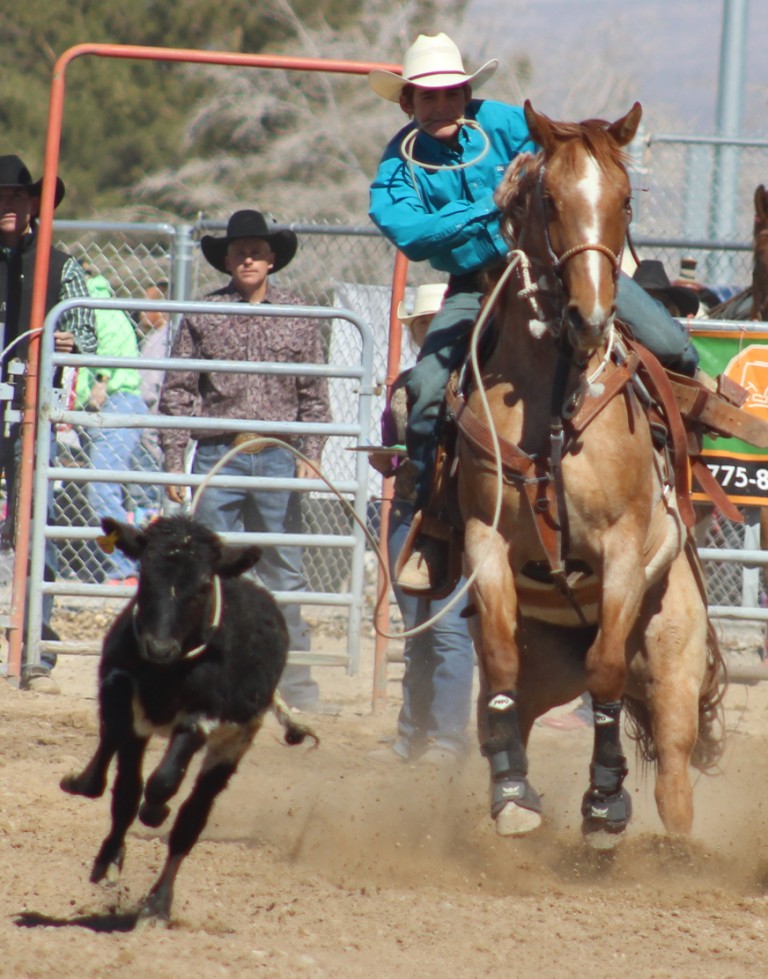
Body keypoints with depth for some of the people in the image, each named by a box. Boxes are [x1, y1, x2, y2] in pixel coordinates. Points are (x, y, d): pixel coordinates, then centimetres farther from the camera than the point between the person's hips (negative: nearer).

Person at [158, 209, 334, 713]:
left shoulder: (298, 317, 6)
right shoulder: (203, 316, 4)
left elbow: (315, 395, 8)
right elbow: (178, 392, 4)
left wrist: (310, 455, -2)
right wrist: (174, 459, -2)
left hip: (277, 458, 0)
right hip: (217, 455, 0)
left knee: (283, 572, 4)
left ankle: (296, 684, 8)